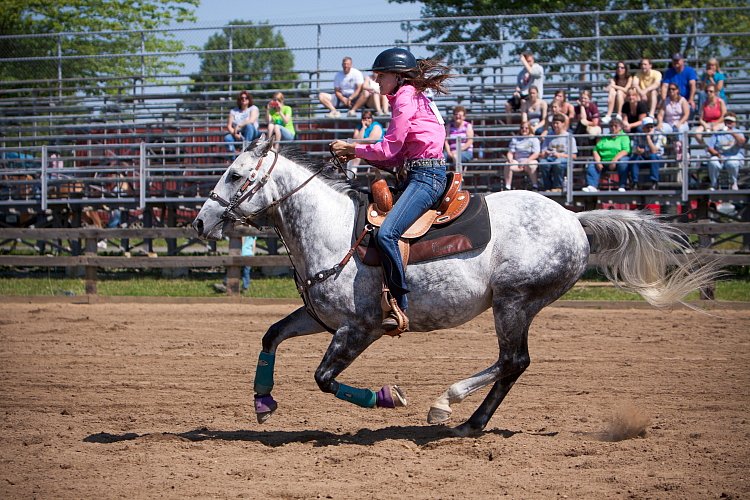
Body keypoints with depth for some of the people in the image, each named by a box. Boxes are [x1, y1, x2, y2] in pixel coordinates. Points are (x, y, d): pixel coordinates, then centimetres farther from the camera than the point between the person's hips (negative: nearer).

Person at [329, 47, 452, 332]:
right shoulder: (409, 98, 22)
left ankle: (398, 305, -23)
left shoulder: (405, 98, -8)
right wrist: (356, 154, 9)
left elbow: (389, 150, -12)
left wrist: (352, 149, 1)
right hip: (414, 175, 11)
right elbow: (397, 156, 16)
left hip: (425, 177, -11)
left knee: (386, 234, -27)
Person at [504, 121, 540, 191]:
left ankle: (535, 187, -31)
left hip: (530, 161, -3)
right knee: (507, 165, -27)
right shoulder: (515, 139, 15)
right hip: (517, 161, 3)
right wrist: (510, 159, -13)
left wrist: (526, 161, -20)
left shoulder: (534, 139, 3)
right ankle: (507, 188, -25)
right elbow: (510, 152, 11)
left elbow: (536, 154, -7)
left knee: (531, 166, -39)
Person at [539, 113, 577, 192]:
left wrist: (560, 155, -11)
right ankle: (547, 188, -30)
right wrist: (544, 154, -11)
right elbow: (542, 155, 14)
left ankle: (557, 187, -28)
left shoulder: (569, 137, 8)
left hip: (564, 160, -3)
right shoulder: (548, 138, 20)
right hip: (550, 159, 3)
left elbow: (573, 156, 1)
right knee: (543, 163, -34)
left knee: (557, 162, -40)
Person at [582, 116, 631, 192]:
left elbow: (625, 151, -8)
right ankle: (592, 186, -36)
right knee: (591, 165, -21)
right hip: (603, 162, 4)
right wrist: (598, 161, -8)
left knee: (623, 161, -36)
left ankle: (622, 186, -33)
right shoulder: (604, 138, 23)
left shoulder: (624, 137, 9)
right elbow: (596, 150, 12)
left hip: (617, 161, -4)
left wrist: (615, 160, -21)